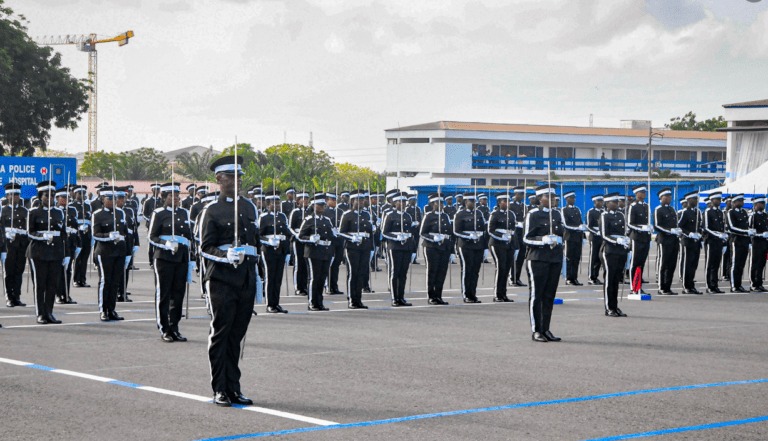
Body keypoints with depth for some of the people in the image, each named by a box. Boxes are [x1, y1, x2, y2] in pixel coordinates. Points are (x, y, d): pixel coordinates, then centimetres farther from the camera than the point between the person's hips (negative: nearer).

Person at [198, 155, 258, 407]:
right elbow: (205, 247, -4)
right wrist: (226, 256, -23)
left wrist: (255, 277, 20)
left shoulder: (249, 207, 17)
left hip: (246, 279, 5)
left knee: (237, 333, 6)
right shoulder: (211, 211, 0)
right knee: (221, 332, -3)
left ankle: (233, 388, 12)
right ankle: (220, 390, 2)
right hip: (221, 278, -5)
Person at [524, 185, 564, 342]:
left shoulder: (556, 215, 16)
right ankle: (536, 331, 1)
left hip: (555, 258, 6)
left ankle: (545, 329, 12)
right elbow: (527, 238, -7)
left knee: (549, 295, 6)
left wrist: (557, 240, 8)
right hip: (537, 258, -6)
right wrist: (544, 240, -19)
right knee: (536, 295, -3)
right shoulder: (532, 215, -3)